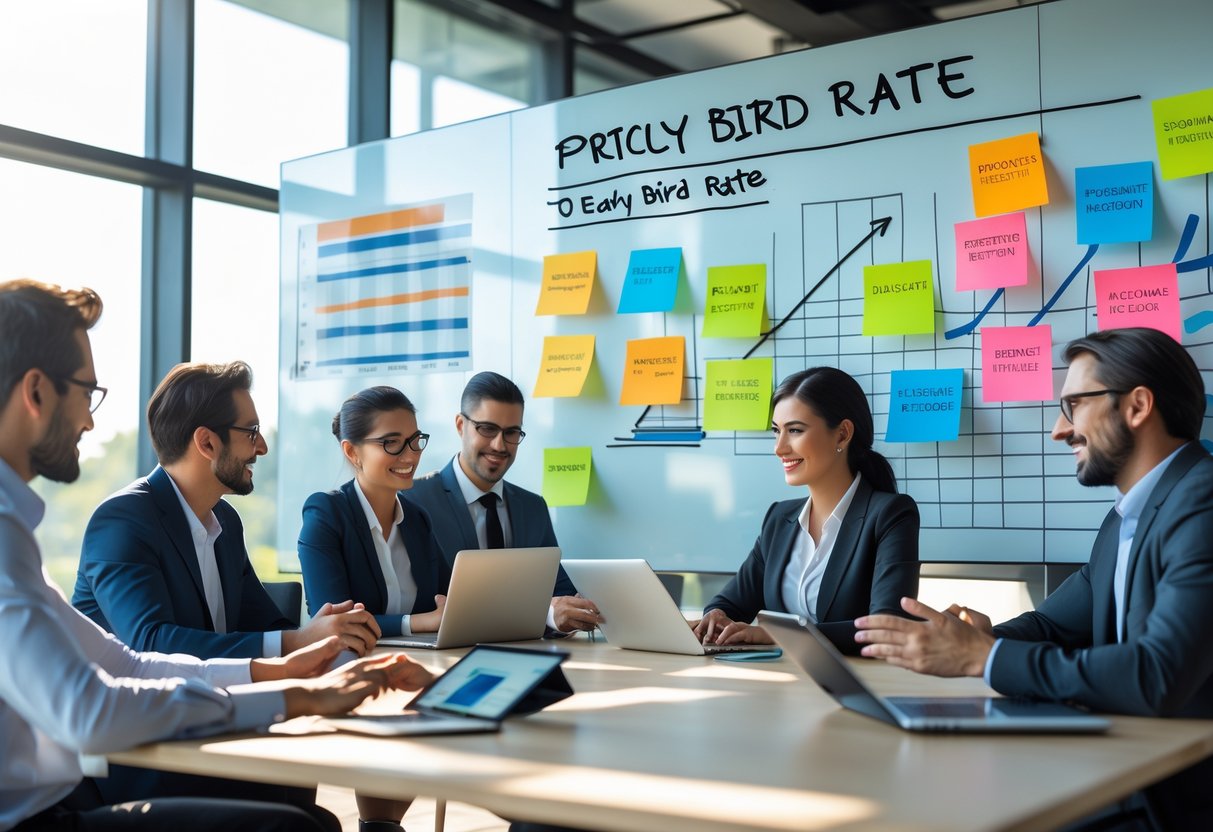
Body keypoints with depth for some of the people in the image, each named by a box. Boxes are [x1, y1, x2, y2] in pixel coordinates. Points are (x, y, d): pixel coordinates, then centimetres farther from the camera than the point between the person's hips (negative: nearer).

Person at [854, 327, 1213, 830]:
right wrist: (980, 639, -10)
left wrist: (981, 655, -23)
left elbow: (1156, 678, -30)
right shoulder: (1127, 518, 13)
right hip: (1137, 782, 8)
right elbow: (1048, 627, 13)